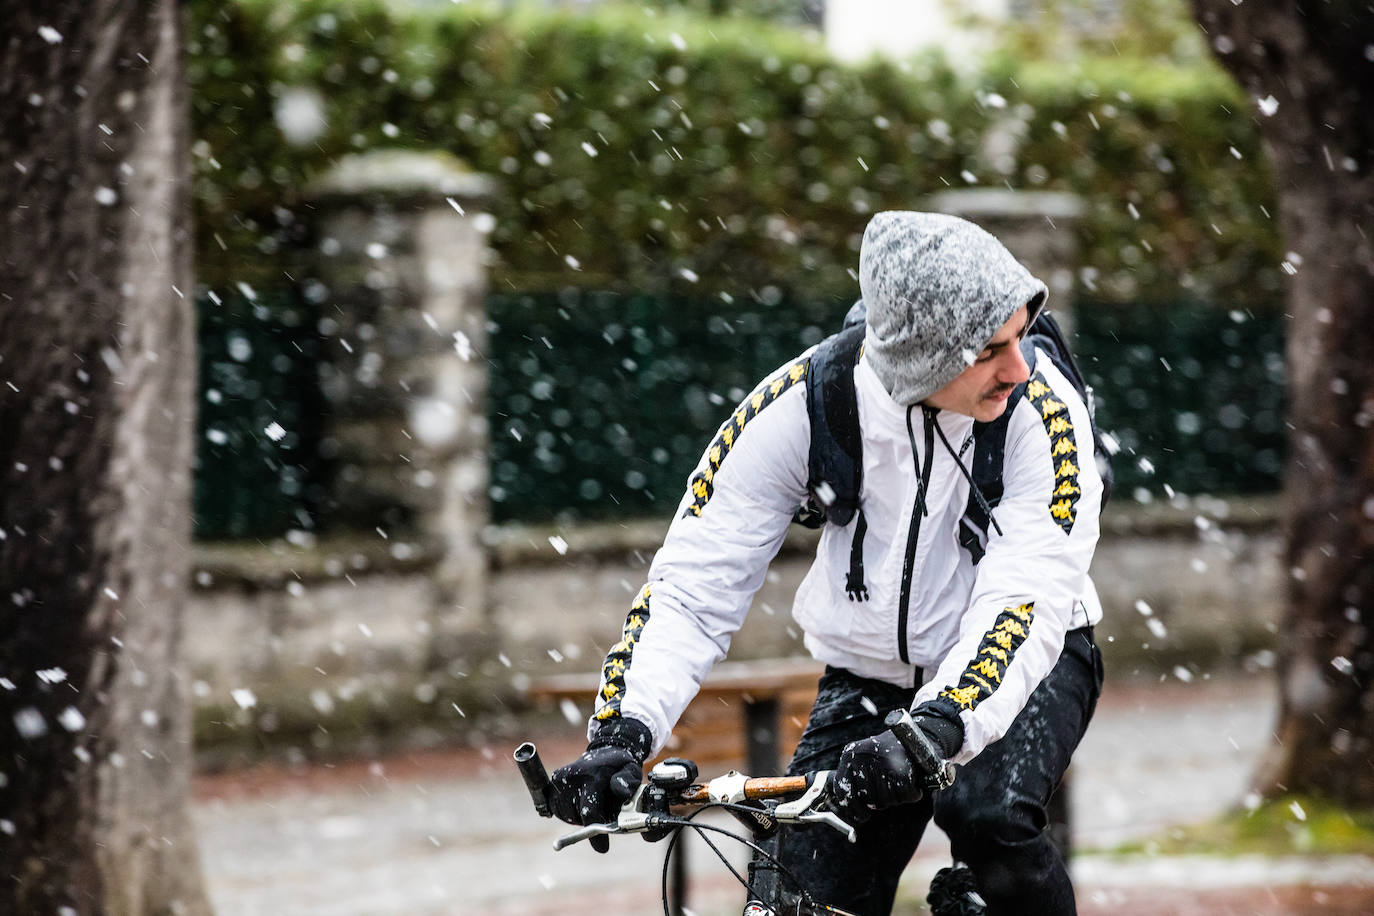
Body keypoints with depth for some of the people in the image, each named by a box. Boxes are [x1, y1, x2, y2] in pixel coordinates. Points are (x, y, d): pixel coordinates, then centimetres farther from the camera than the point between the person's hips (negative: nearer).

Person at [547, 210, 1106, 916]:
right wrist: (623, 732, -34)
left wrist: (935, 731, -50)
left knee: (987, 812, -33)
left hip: (1016, 667, -2)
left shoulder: (1041, 412, -25)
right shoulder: (804, 403, -20)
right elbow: (693, 585, -19)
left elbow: (1028, 598, -34)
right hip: (868, 677, 2)